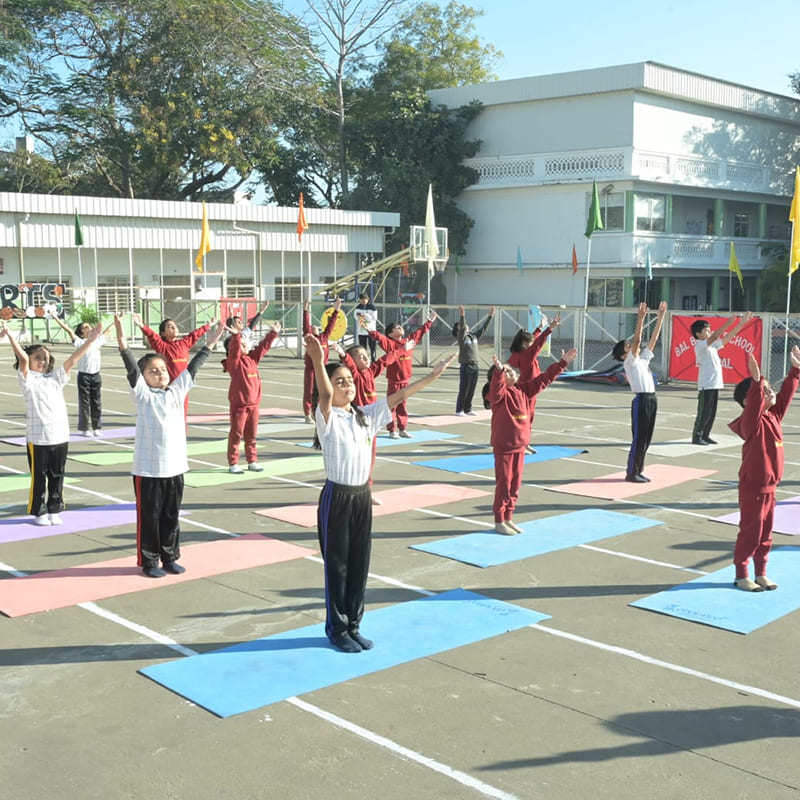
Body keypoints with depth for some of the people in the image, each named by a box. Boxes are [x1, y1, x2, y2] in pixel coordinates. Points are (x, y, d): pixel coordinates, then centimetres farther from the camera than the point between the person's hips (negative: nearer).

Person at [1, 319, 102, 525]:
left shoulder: (56, 377, 10)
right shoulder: (28, 378, -1)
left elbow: (72, 360, 2)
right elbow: (22, 358, -16)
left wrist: (90, 341, -7)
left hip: (60, 436, 4)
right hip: (37, 437, -4)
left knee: (57, 477, 11)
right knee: (38, 477, 5)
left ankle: (54, 511, 23)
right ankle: (39, 513, 17)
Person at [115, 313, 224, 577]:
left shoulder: (177, 391, 7)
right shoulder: (142, 395, -6)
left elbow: (192, 368, 10)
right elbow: (131, 367, -18)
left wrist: (209, 344, 10)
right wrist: (121, 340, -31)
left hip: (175, 466, 5)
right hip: (148, 469, -5)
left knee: (171, 516, 14)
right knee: (149, 516, 5)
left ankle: (170, 558, 26)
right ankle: (149, 561, 17)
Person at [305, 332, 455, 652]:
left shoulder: (366, 416, 6)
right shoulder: (328, 418, -11)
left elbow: (397, 396, 2)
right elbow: (324, 395, -31)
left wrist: (432, 375, -3)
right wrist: (318, 362, -50)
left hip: (362, 495, 6)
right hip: (336, 497, -6)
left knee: (359, 563, 12)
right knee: (336, 564, 5)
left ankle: (353, 626, 26)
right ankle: (336, 629, 18)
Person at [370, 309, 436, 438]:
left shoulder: (409, 340, 8)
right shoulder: (389, 342, -9)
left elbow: (420, 332, 21)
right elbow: (378, 336, -23)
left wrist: (430, 321, 28)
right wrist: (369, 330, -39)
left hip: (406, 379, 6)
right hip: (394, 380, -6)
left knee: (402, 405, 13)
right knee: (392, 405, 1)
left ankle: (402, 429, 20)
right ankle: (392, 430, 7)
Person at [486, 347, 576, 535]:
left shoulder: (523, 390, 8)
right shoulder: (499, 394, -13)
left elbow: (544, 379, 12)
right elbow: (497, 385, -36)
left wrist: (562, 363, 11)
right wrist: (498, 370, -56)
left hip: (520, 446, 7)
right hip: (503, 447, -7)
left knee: (515, 484, 13)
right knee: (504, 484, -1)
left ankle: (508, 518, 24)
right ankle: (499, 521, 9)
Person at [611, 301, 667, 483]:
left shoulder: (644, 358, 17)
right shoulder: (630, 362, -4)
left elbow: (654, 338, 15)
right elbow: (637, 340, -17)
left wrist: (661, 317, 11)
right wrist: (640, 318, -24)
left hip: (652, 399, 8)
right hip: (641, 400, -8)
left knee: (646, 439, 11)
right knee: (639, 439, -3)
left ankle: (638, 471, 19)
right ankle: (631, 473, 4)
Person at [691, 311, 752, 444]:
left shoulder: (713, 345, 17)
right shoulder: (700, 345, -10)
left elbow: (727, 337, 17)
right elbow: (713, 337, -25)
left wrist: (741, 324, 11)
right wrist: (728, 323, -29)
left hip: (715, 384, 9)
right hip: (706, 385, -9)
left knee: (712, 413, 11)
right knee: (704, 412, -5)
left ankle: (705, 435, 18)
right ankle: (696, 436, 3)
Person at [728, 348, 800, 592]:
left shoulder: (773, 416, 5)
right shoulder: (751, 422, -18)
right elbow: (754, 405, -38)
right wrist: (756, 380, -49)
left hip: (769, 486, 8)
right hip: (752, 488, -8)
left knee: (765, 532, 15)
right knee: (750, 532, 1)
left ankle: (761, 573, 26)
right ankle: (741, 576, 13)